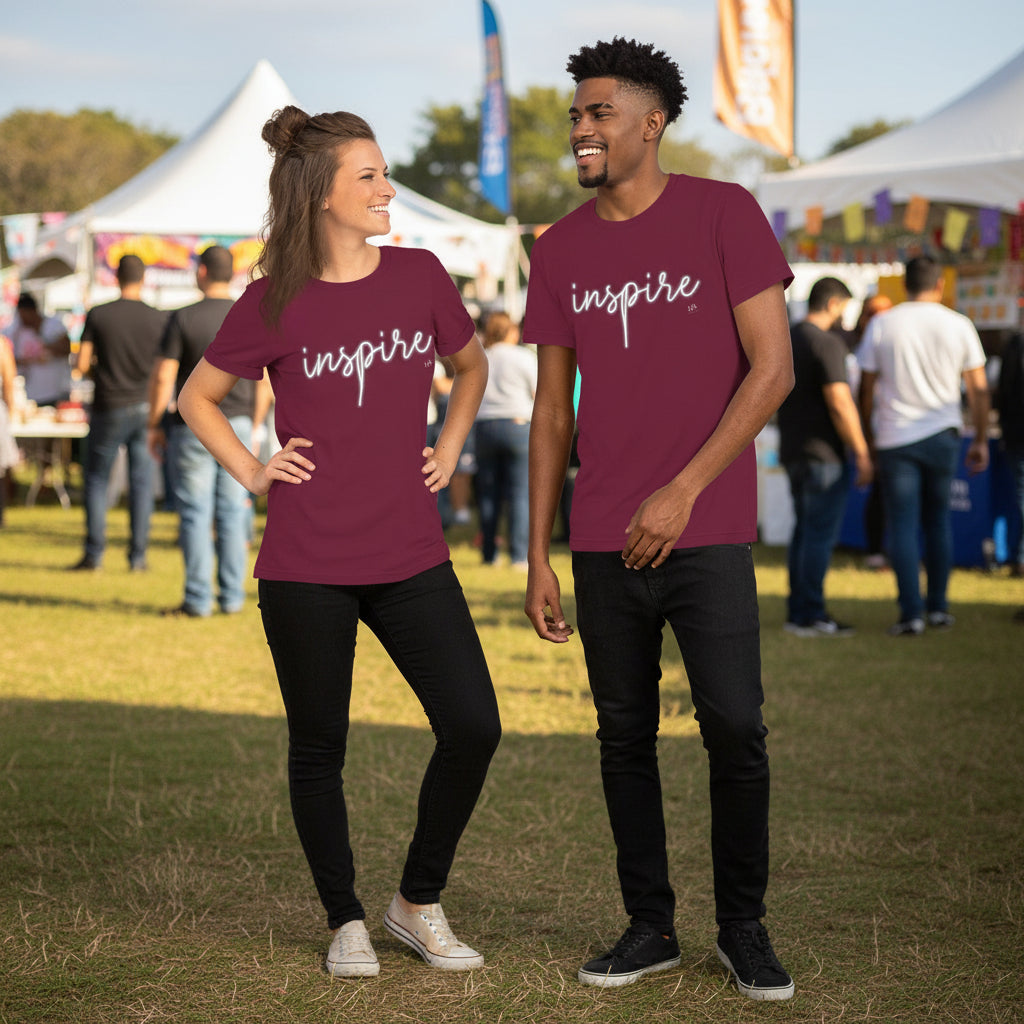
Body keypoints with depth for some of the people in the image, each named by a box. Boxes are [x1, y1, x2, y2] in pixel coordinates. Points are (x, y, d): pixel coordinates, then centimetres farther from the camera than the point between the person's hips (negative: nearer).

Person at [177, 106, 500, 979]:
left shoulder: (419, 276, 3)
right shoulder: (274, 302, -4)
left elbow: (472, 365, 21)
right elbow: (197, 397, 10)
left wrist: (448, 451, 10)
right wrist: (252, 471, 0)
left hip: (412, 557, 2)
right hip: (307, 568, -2)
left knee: (473, 726, -6)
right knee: (319, 747, 6)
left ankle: (419, 903, 15)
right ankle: (347, 922, 25)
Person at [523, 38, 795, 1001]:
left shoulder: (724, 214, -3)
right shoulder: (560, 250, 9)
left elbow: (772, 368, -7)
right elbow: (553, 410, 12)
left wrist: (682, 490, -13)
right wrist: (537, 557, 8)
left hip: (707, 534, -4)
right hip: (603, 543, 4)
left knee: (734, 729, -7)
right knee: (624, 737, 8)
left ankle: (743, 926, 11)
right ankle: (649, 927, 20)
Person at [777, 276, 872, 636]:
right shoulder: (826, 343, -15)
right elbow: (839, 403, -21)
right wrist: (862, 453, -16)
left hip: (792, 451, 9)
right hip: (823, 452, -9)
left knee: (805, 530, 14)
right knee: (820, 533, -5)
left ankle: (797, 611, 15)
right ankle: (810, 615, -3)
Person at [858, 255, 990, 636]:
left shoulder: (881, 325, -2)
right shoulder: (959, 326, 0)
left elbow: (866, 389, 1)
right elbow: (979, 389, 3)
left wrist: (866, 435, 12)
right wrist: (981, 441, 12)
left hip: (895, 437, -1)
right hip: (943, 434, 1)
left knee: (903, 526, 1)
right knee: (938, 520, 15)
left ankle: (912, 614, -3)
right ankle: (938, 607, 16)